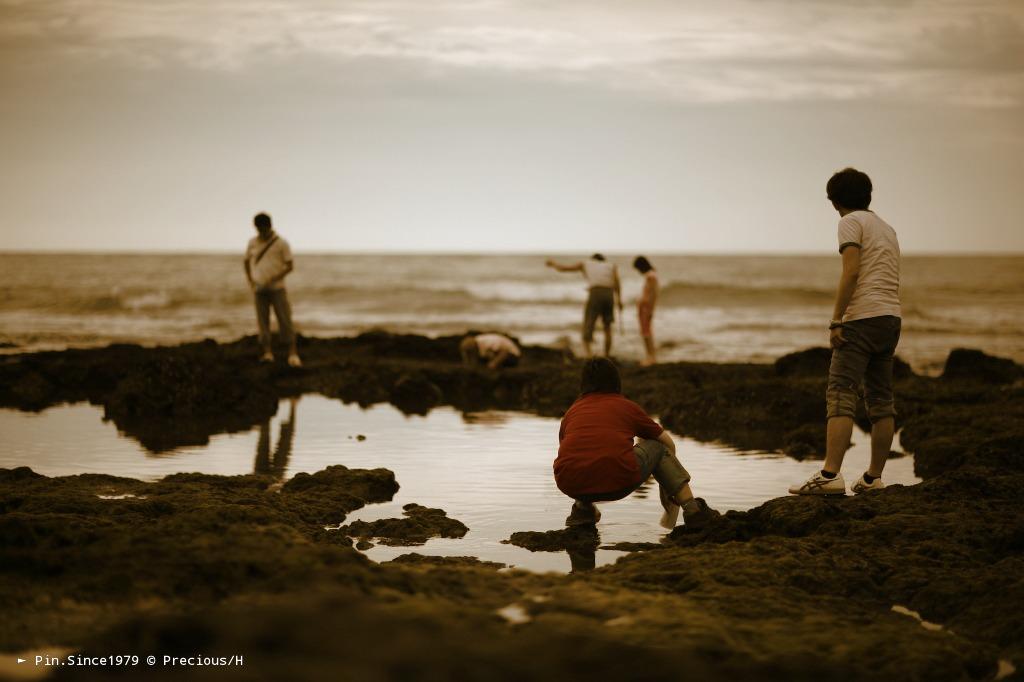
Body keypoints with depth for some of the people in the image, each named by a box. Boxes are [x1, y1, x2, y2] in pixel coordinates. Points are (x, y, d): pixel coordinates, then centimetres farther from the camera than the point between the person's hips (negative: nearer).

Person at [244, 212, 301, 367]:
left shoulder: (281, 243, -3)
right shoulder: (252, 243, 7)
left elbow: (290, 266, -5)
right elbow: (247, 262, 21)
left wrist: (274, 278, -17)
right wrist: (250, 281, 9)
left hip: (277, 288, -3)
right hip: (259, 289, 3)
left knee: (285, 320, -6)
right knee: (262, 321, 2)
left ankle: (292, 353, -6)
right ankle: (267, 353, 7)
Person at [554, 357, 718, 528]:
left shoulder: (572, 411, 25)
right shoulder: (627, 406, 21)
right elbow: (668, 443, 31)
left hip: (572, 485, 2)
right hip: (618, 483, -2)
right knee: (658, 447, 27)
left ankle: (582, 508, 22)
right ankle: (692, 510, 20)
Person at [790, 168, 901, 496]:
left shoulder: (851, 222, -1)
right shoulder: (887, 229, 24)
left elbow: (851, 272, -13)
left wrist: (835, 321, -14)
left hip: (862, 318, -8)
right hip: (892, 318, 8)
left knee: (840, 397, -14)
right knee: (881, 401, 10)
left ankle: (830, 475, -23)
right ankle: (873, 477, 13)